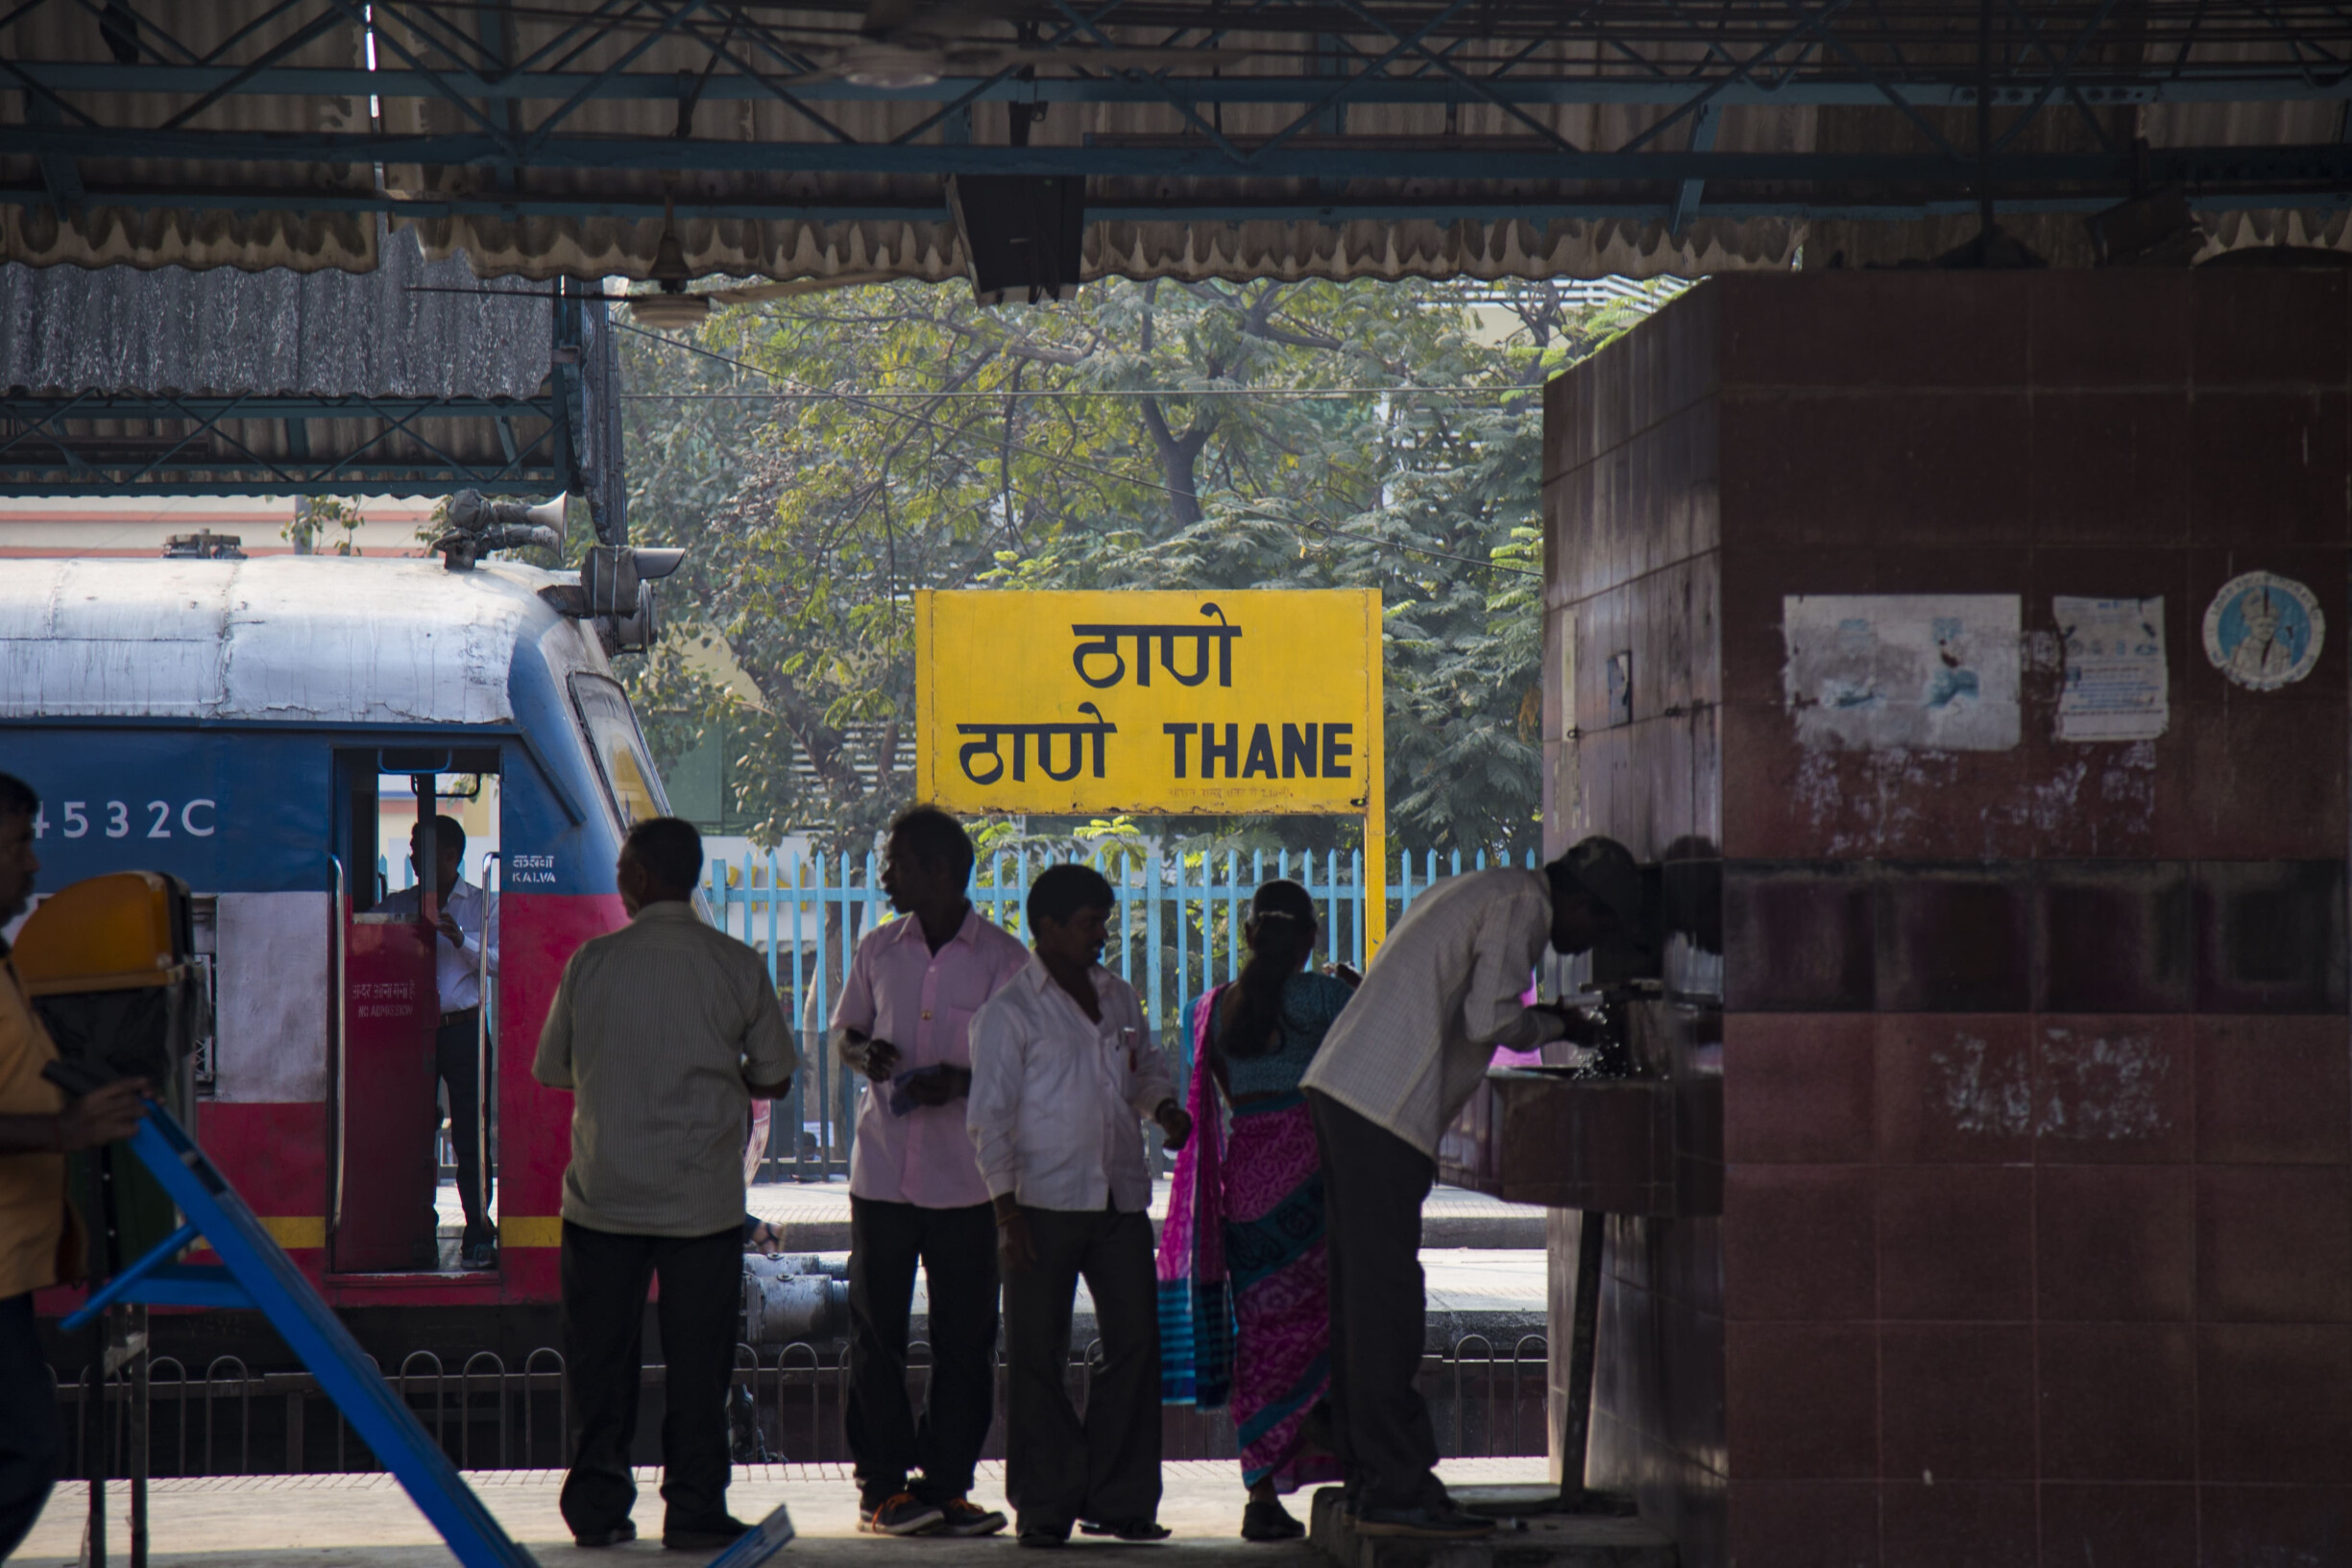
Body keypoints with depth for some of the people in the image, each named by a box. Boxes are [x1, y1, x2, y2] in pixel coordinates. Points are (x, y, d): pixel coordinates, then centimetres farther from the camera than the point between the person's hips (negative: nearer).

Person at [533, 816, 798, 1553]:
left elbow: (551, 1069, 6)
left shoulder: (592, 962, -4)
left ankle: (598, 1507, 12)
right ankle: (694, 1510, 4)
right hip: (704, 1200, 0)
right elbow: (773, 1078, 4)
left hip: (604, 1194, 0)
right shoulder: (739, 967, -3)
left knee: (601, 1355, 9)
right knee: (699, 1358, 5)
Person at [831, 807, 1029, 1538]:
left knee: (965, 1337, 0)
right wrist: (864, 1053, -2)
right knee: (875, 1330, 0)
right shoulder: (879, 951, 9)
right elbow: (845, 1028, 21)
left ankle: (945, 1484, 8)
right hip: (883, 1169, 2)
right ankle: (882, 1485, 6)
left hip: (967, 1180, -2)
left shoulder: (1003, 959, -1)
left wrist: (961, 1082, -16)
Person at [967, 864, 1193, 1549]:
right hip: (1044, 1204, -5)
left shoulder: (1118, 997, 14)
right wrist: (1006, 1210, -11)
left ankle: (1120, 1499, 12)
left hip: (1121, 1200, 5)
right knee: (1038, 1358, 0)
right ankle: (1044, 1507, 8)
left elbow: (1147, 1068, 28)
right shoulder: (1010, 1011, -3)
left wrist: (1164, 1106, 5)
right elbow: (989, 1116, -5)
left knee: (1135, 1344, 2)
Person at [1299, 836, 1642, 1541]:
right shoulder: (1520, 902, -5)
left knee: (1363, 1291, 11)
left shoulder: (1484, 893, 25)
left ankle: (1368, 1477, 15)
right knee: (1387, 1296, -10)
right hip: (1383, 1108, -10)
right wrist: (1554, 1026, 5)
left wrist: (1544, 1025, 22)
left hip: (1341, 1089, 10)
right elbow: (1489, 1020, -13)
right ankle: (1396, 1490, -10)